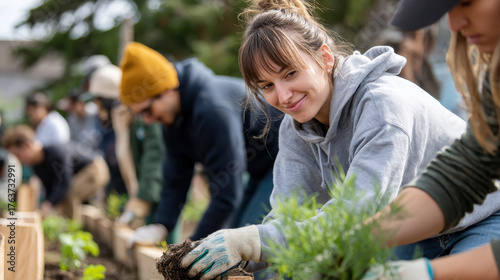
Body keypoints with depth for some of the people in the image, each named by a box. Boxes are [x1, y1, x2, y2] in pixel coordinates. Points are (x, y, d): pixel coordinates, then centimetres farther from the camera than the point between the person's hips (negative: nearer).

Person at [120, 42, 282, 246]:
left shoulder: (212, 110, -34)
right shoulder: (172, 114, -2)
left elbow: (227, 193, -32)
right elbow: (175, 178, 5)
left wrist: (195, 245, -27)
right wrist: (161, 226, -7)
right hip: (261, 168, 10)